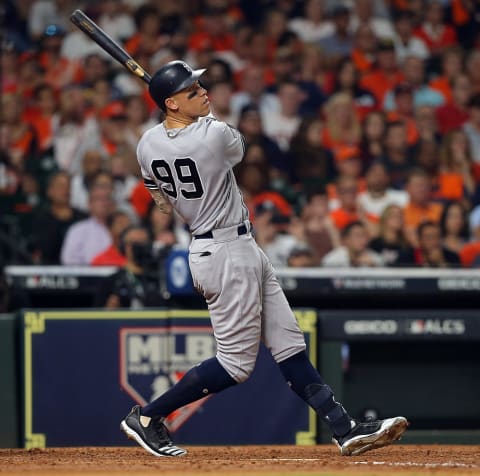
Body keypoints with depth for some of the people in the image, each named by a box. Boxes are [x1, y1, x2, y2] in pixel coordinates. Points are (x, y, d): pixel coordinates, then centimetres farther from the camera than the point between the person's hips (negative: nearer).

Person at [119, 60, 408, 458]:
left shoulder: (147, 146, -1)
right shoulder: (214, 135, -21)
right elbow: (237, 148, 3)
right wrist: (204, 118, 19)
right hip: (229, 252, -9)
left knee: (289, 343, 7)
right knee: (236, 362, -2)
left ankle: (346, 429, 7)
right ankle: (146, 417, 3)